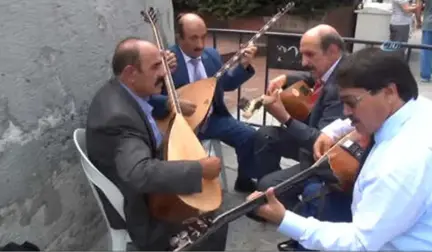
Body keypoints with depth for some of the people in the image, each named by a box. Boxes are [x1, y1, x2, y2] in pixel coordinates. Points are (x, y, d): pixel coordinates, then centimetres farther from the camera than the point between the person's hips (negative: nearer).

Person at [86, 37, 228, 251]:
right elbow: (141, 174, -47)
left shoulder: (119, 90, -5)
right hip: (138, 213, -9)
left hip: (145, 192, 9)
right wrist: (200, 169, -36)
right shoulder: (117, 117, -35)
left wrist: (162, 74, 1)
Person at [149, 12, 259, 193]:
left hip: (213, 118, 5)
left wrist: (243, 65, 0)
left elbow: (227, 84, 14)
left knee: (249, 136, -9)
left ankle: (244, 181, 16)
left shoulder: (212, 55, 6)